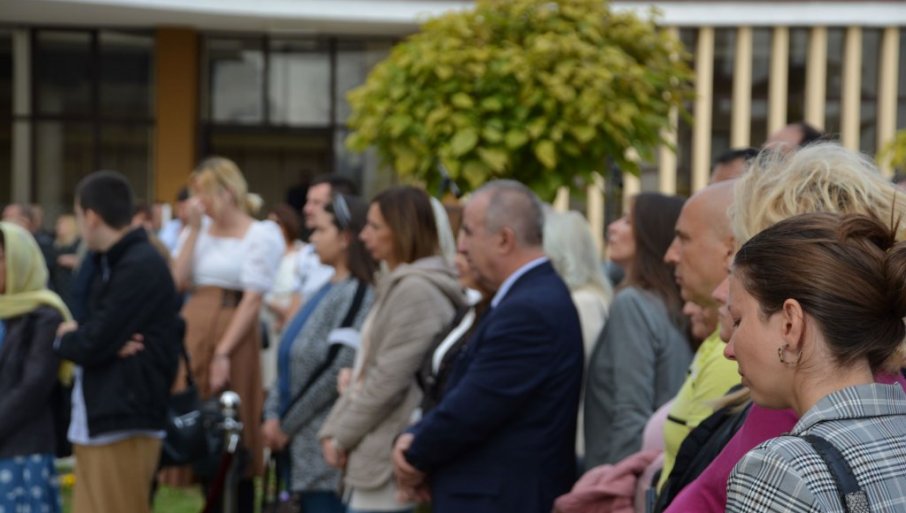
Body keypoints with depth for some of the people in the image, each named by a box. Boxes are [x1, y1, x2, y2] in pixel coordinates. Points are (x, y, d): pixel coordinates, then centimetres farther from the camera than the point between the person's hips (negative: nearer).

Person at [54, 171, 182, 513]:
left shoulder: (140, 268, -15)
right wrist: (73, 338, -12)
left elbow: (93, 345, -19)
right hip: (96, 422, 10)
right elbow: (93, 330, 11)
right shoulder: (109, 265, 17)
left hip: (124, 424, -10)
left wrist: (64, 339, 2)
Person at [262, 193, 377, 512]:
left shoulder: (358, 295, -14)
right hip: (303, 447, 9)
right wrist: (273, 414, 2)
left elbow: (337, 372, -19)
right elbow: (291, 362, 14)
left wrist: (287, 425, -11)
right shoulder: (326, 291, 14)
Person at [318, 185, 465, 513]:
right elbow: (365, 373, 16)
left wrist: (342, 436, -8)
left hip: (392, 463, -10)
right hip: (375, 460, 10)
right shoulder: (397, 286, 17)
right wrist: (333, 431, 6)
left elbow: (388, 381, -18)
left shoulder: (417, 291, -15)